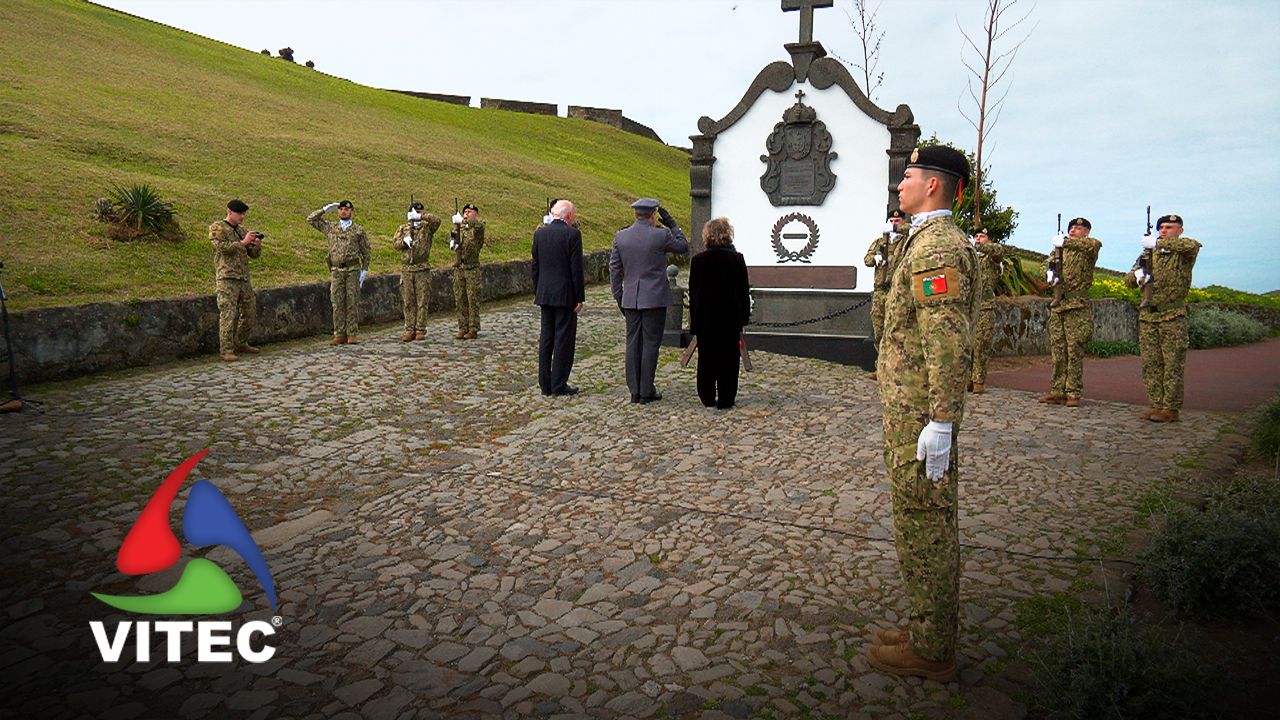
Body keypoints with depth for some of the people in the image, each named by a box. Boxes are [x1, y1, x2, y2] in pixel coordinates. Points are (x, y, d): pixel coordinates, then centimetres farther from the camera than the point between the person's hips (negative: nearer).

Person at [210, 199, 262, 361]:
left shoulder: (242, 231, 18)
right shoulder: (217, 228, 0)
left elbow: (254, 255, 15)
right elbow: (222, 247, -16)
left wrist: (257, 246, -6)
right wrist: (243, 242, -17)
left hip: (244, 279, 7)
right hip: (226, 279, -7)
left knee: (248, 313, 11)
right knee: (228, 315, -11)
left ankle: (241, 344, 26)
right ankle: (226, 350, -9)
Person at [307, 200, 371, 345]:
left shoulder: (358, 231, 5)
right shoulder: (330, 228, 12)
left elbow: (365, 252, 7)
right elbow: (311, 219, 16)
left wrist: (364, 270, 0)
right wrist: (326, 209, 9)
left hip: (353, 270, -2)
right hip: (336, 271, 2)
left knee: (352, 302, -1)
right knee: (337, 303, 2)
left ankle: (351, 334, 5)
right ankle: (339, 334, 7)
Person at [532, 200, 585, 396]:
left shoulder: (539, 233, 6)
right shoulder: (572, 234, -10)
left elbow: (535, 266, 9)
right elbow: (576, 268, -12)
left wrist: (537, 292, 16)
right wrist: (580, 297, -7)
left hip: (545, 294, 6)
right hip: (565, 295, -5)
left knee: (546, 338, 11)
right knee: (564, 339, 1)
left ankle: (545, 384, 15)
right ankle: (559, 384, 4)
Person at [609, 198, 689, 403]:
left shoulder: (620, 236, 1)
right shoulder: (660, 235, -10)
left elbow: (614, 269, 6)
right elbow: (683, 247, 7)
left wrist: (619, 298, 13)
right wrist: (672, 224, 9)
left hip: (630, 299, 4)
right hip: (654, 299, -4)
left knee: (633, 343, 9)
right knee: (650, 343, 2)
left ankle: (634, 391, 13)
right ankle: (646, 391, 5)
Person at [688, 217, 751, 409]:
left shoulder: (698, 260, -5)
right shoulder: (737, 259, -5)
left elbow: (693, 292, -1)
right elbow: (744, 291, 0)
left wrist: (693, 319, 7)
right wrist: (744, 317, 8)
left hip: (705, 319, 1)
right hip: (731, 318, 0)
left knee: (706, 359, 10)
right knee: (729, 359, 6)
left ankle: (708, 398, 15)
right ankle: (725, 399, 8)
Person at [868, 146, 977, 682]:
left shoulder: (935, 247, -17)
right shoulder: (940, 241, 16)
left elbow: (951, 344, -25)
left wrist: (939, 423, -24)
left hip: (919, 416, -11)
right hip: (920, 407, 11)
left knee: (921, 529, -1)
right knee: (934, 525, 17)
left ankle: (930, 651, 13)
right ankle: (933, 631, 30)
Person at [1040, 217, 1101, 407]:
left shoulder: (1088, 249, -1)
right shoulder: (1060, 250, 16)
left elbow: (1094, 244, -22)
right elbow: (1050, 262, 23)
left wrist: (1066, 241, -30)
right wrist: (1051, 273, -1)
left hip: (1077, 306, -6)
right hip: (1057, 304, 6)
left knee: (1074, 351, -5)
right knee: (1057, 350, 6)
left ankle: (1073, 393, 0)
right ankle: (1057, 392, 11)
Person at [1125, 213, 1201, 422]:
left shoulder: (1184, 253, 1)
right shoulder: (1148, 254, 15)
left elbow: (1193, 245, -24)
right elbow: (1128, 281, 14)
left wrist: (1158, 243, -18)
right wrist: (1138, 274, -9)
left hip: (1172, 316, -5)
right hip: (1147, 316, 5)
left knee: (1173, 365, -3)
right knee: (1150, 365, 6)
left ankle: (1171, 409, 1)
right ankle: (1156, 405, 12)